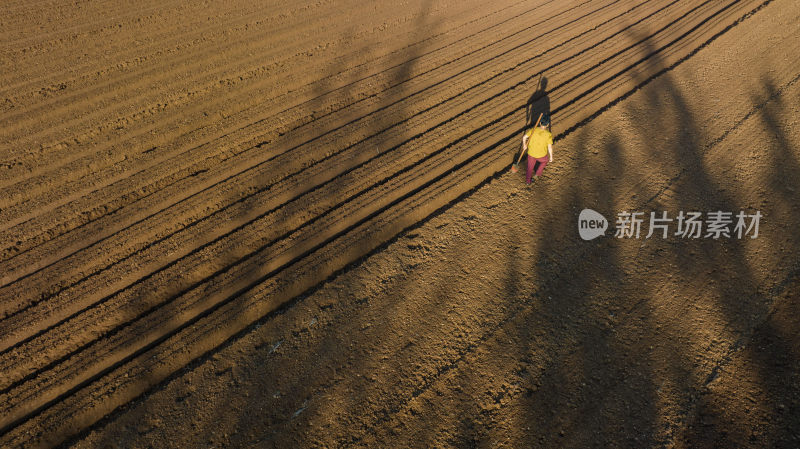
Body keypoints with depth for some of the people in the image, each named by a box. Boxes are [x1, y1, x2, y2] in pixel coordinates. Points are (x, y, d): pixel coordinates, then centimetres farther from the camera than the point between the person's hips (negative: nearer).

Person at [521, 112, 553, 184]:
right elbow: (550, 147, -17)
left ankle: (527, 181, 40)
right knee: (545, 161, 34)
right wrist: (551, 156, -3)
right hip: (542, 155, -2)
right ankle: (537, 173, 38)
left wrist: (524, 145, 11)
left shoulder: (533, 130, -16)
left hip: (531, 153, 2)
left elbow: (524, 137, -8)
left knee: (530, 167, 25)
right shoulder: (548, 135, -22)